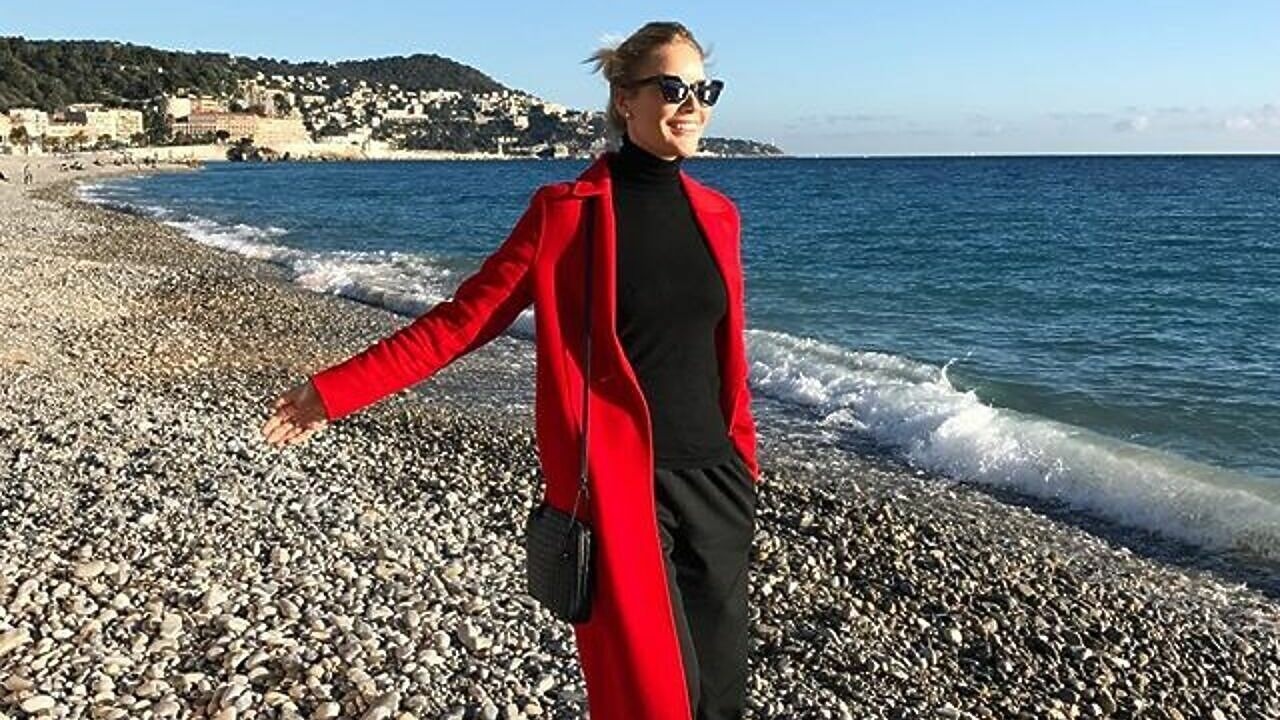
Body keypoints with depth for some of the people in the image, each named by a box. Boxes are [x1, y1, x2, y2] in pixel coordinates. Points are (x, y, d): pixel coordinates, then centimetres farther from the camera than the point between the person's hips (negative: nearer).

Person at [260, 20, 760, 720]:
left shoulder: (716, 214, 9)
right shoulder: (565, 210, -6)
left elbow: (727, 359, 14)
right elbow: (462, 319, -5)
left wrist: (743, 467, 14)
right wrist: (337, 389, -8)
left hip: (715, 484, 5)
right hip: (620, 488, -5)